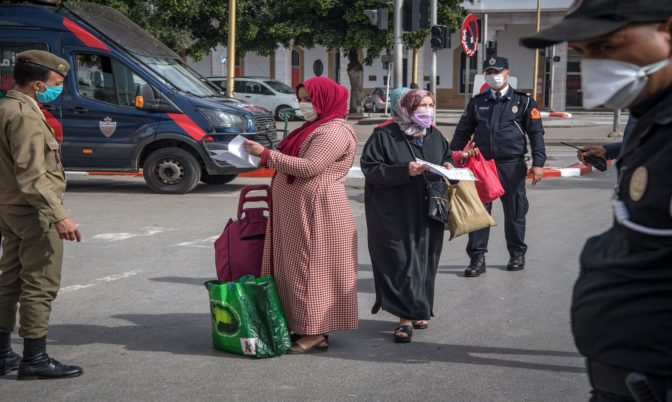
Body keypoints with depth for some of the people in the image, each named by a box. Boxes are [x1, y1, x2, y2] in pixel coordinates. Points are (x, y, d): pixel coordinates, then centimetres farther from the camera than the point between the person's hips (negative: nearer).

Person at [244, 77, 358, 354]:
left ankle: (315, 334, -3)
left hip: (316, 212, -10)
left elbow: (309, 167, -22)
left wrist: (266, 155, -19)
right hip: (294, 211, 10)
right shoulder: (315, 128, 21)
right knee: (294, 268, 9)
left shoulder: (334, 132, -12)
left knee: (310, 269, -7)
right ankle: (302, 326, 13)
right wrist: (268, 156, 8)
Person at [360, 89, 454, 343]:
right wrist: (405, 170, -21)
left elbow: (447, 159, 24)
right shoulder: (385, 135, -6)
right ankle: (406, 317, -4)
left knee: (424, 262, 7)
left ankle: (418, 310, 21)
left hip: (427, 214, 5)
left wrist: (448, 168, -1)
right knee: (400, 262, -8)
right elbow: (370, 167, -11)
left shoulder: (435, 136, 12)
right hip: (394, 215, -5)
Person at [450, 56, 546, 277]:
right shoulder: (477, 103, 11)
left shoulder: (523, 101, 4)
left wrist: (538, 163, -9)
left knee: (514, 212, 8)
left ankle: (517, 255, 23)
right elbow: (462, 132, 14)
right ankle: (477, 258, 4)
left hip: (512, 166, -2)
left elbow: (536, 133, 0)